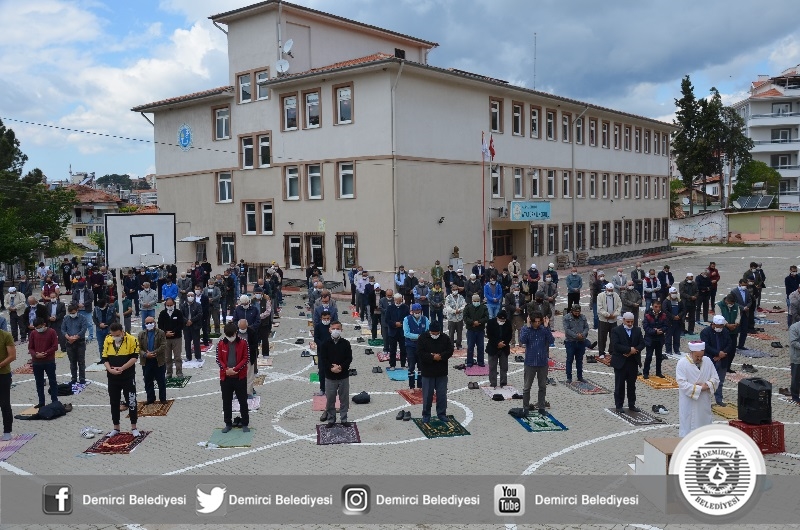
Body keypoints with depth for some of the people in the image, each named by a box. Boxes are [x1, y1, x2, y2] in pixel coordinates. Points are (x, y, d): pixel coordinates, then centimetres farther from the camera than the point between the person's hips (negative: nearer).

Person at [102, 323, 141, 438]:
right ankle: (116, 428, 24)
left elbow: (135, 357, -13)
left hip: (128, 377, -4)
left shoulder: (131, 340, -12)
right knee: (114, 403, 12)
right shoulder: (107, 340, -1)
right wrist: (110, 369, -15)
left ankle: (134, 427, 14)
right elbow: (105, 358, 2)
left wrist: (122, 368, -21)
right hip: (112, 378, 4)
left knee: (131, 402, 2)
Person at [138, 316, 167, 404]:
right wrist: (145, 354, -18)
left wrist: (153, 353, -20)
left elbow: (163, 346, -12)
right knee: (148, 381, 10)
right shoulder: (141, 334, 5)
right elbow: (139, 348, 0)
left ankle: (163, 398, 16)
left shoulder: (161, 333, -4)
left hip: (159, 361, -3)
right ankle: (150, 398, 21)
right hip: (146, 361, 3)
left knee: (161, 381, 6)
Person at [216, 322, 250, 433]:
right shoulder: (220, 344, -1)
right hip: (225, 377, 2)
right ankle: (228, 424, 22)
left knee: (243, 401, 5)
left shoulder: (243, 343, -6)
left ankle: (245, 424, 15)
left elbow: (246, 358, -8)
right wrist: (226, 369, -16)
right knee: (226, 402, 10)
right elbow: (218, 359, 0)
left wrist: (235, 369, -18)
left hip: (240, 377, -2)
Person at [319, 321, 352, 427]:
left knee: (344, 399, 9)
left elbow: (349, 358, -5)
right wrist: (331, 368, -20)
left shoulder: (346, 343, -2)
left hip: (344, 376, 0)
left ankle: (344, 419, 22)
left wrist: (341, 367, -20)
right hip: (330, 377, 0)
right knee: (330, 399, 7)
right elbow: (322, 359, -7)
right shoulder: (325, 344, -3)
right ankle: (331, 419, 22)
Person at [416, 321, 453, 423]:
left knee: (442, 394, 8)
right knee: (427, 395, 4)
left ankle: (441, 414, 21)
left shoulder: (445, 338, 0)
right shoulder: (423, 338, -8)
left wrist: (441, 356, -19)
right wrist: (432, 357, -23)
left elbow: (450, 351, -3)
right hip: (427, 372, -2)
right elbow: (420, 353, -14)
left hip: (442, 372, 2)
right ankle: (426, 415, 17)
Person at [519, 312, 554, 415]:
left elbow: (551, 341, -15)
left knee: (543, 386, 12)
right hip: (530, 362, -2)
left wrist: (546, 327, -18)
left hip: (543, 362, 2)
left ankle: (541, 407, 25)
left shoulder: (544, 329, -2)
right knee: (527, 387, 5)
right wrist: (528, 326, -23)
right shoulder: (526, 329, -6)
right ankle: (526, 408, 17)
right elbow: (522, 340, -23)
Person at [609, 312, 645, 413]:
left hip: (633, 362, 4)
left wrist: (634, 350, -16)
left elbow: (642, 344, 0)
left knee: (632, 385, 12)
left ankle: (632, 405, 21)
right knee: (619, 385, 4)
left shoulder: (638, 330, 6)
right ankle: (619, 405, 13)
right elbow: (615, 345, -18)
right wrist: (629, 349, -21)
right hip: (620, 362, -4)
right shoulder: (616, 330, -8)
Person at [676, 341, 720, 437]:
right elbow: (682, 384, -19)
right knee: (688, 428, 2)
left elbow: (715, 379, 5)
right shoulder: (682, 363, -13)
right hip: (689, 404, -5)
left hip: (704, 403, 5)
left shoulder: (707, 361, 2)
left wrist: (707, 385, -14)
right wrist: (700, 388, -18)